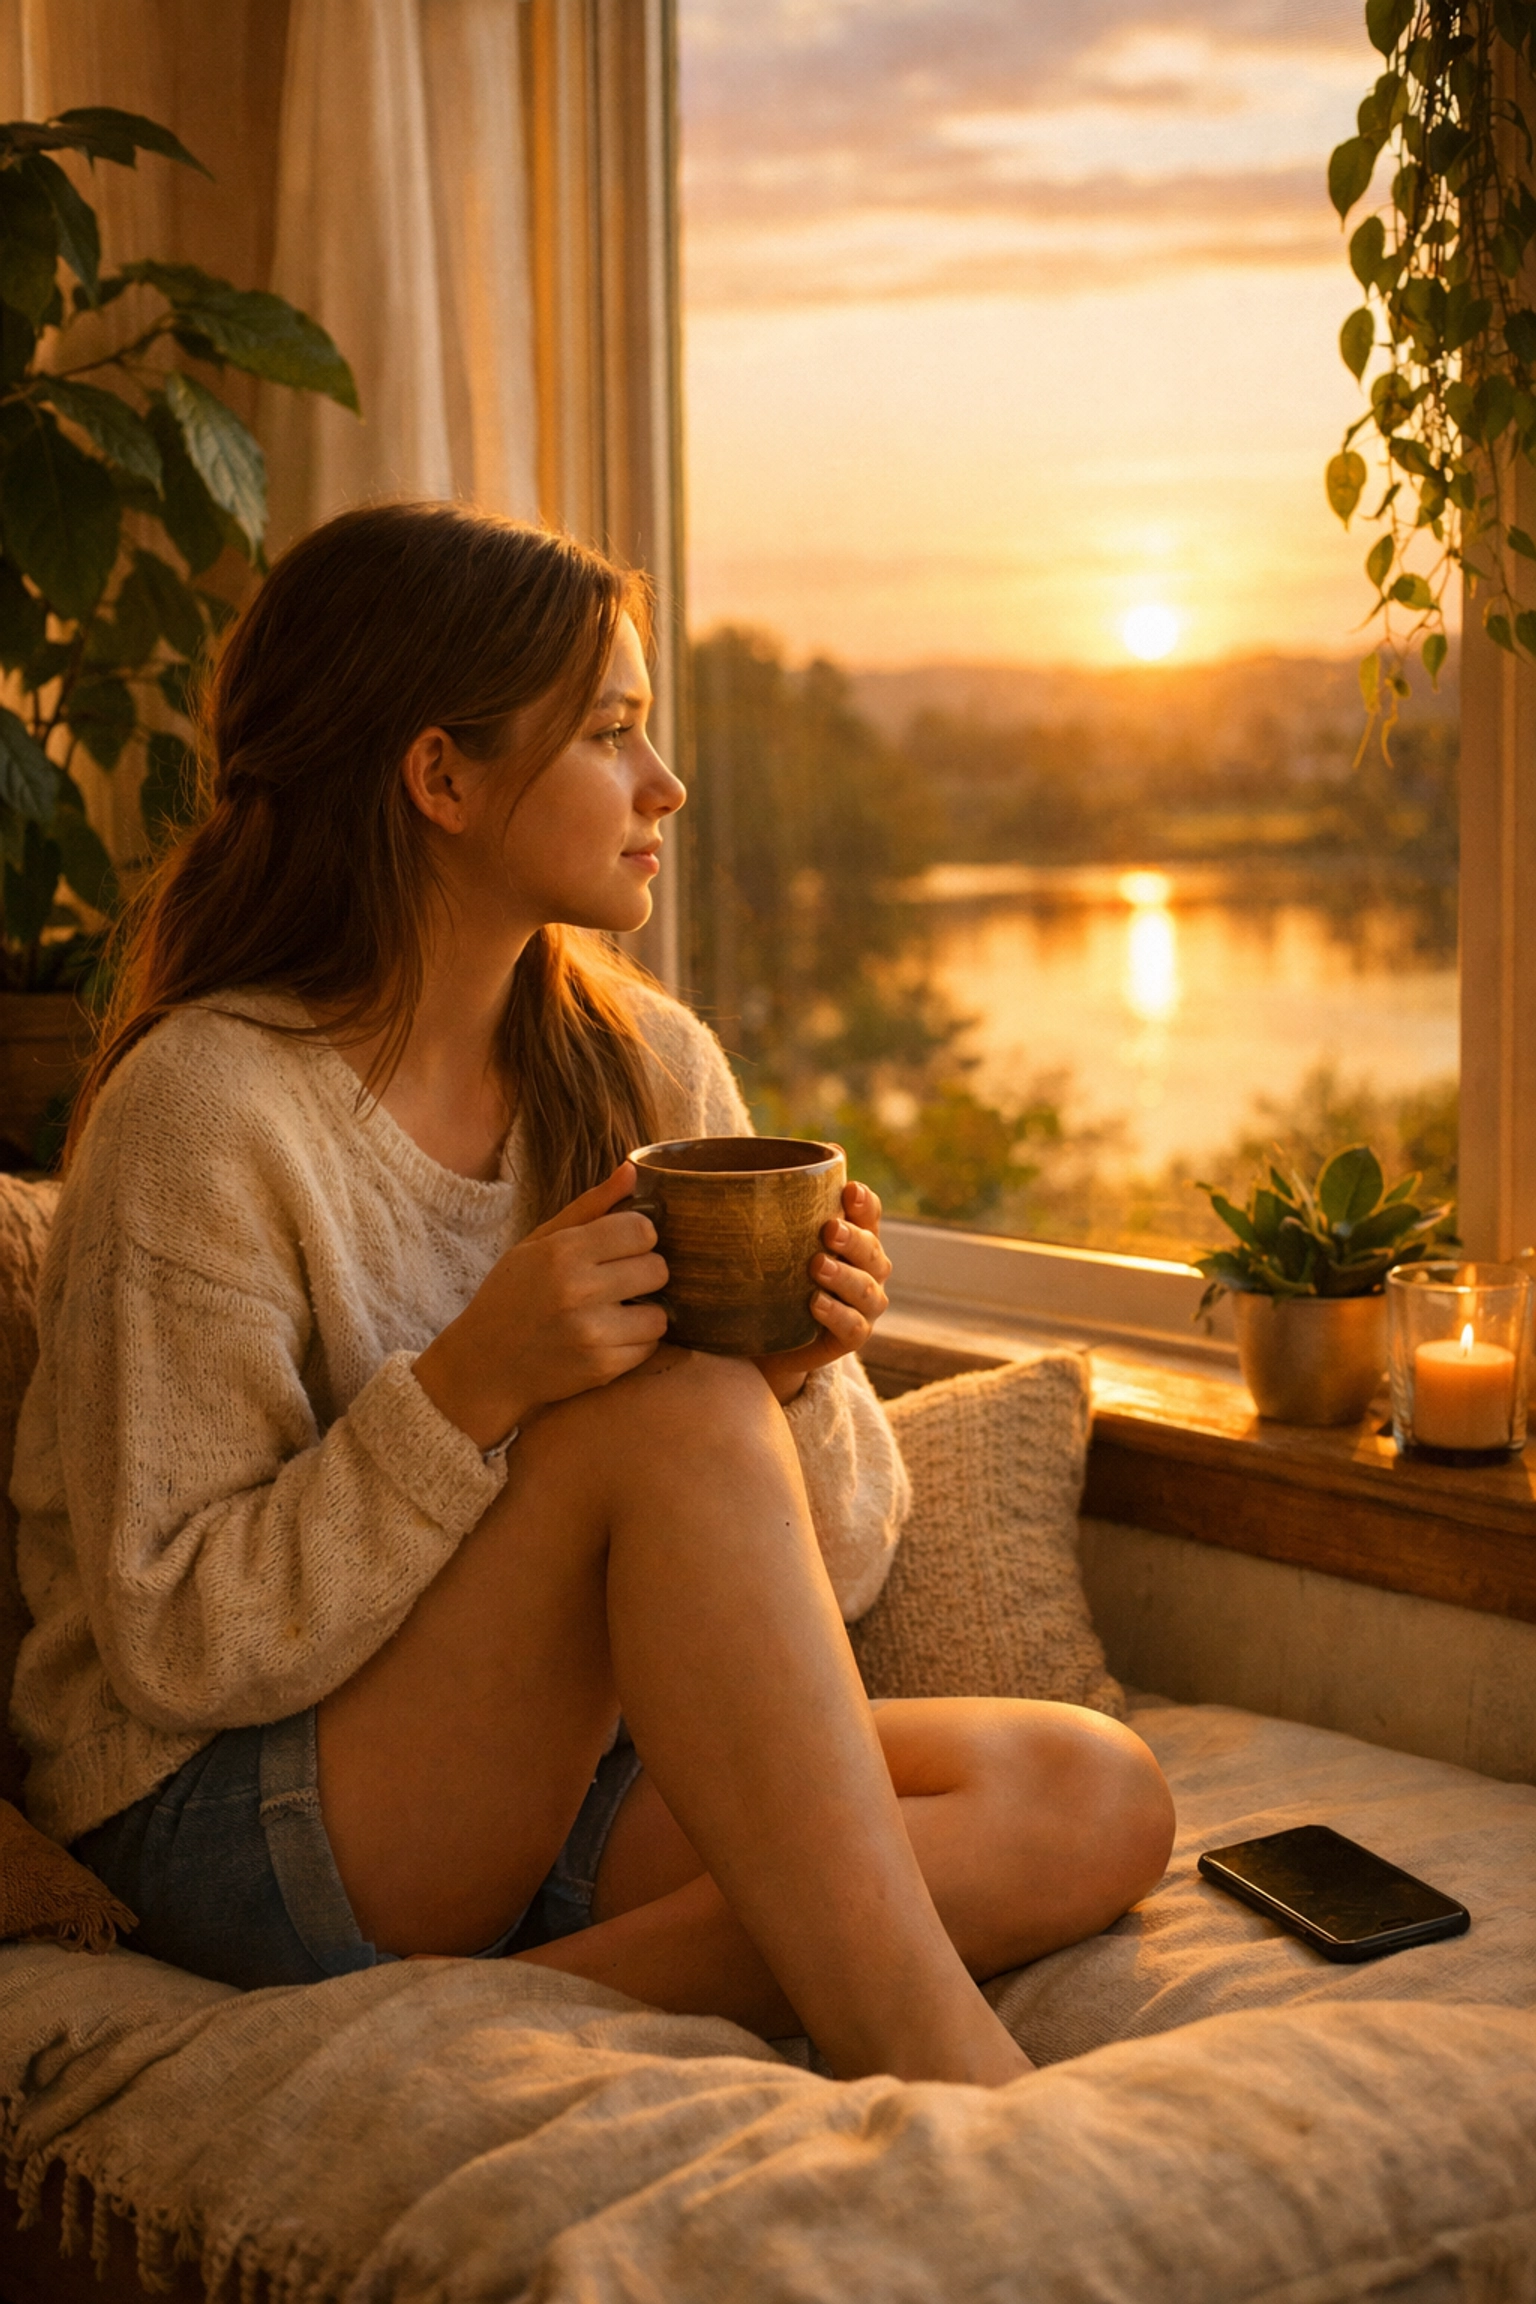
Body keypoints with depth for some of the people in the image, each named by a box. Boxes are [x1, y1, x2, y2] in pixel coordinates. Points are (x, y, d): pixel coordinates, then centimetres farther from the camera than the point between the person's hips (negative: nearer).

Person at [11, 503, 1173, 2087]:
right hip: (230, 1822, -6)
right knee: (681, 1413, -30)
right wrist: (468, 1389, -27)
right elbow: (177, 1642, -16)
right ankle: (947, 2081, -28)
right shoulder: (204, 1112, -15)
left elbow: (821, 1575, 5)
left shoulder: (647, 1066, 3)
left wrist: (801, 1383, -17)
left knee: (1094, 1804, -15)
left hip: (559, 1780, 7)